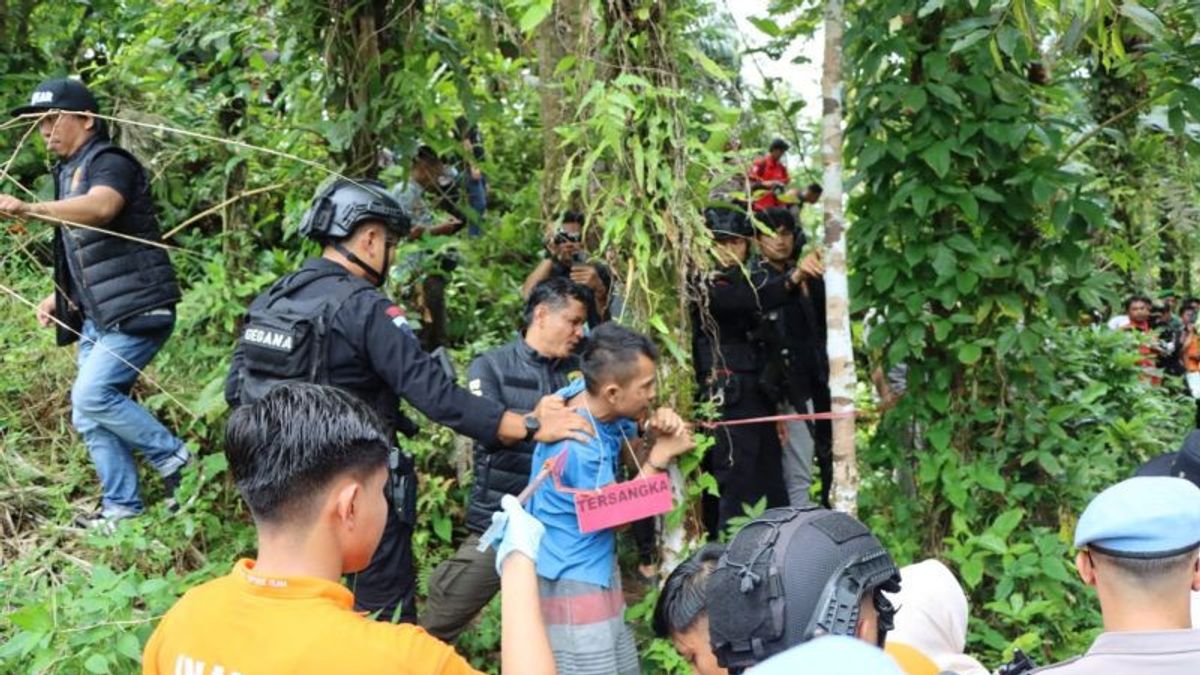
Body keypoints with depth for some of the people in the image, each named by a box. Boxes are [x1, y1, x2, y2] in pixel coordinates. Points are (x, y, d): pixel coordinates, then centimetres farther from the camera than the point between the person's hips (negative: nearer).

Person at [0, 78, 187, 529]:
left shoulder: (110, 162, -11)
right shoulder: (67, 172, 17)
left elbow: (101, 207, -35)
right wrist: (59, 296, 13)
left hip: (137, 308, -10)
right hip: (96, 316, 10)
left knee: (92, 395, -19)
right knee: (88, 417, 7)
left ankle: (174, 458, -2)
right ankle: (121, 507, 17)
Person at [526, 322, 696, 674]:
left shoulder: (590, 396, -6)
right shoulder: (577, 446, -30)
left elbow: (627, 446, 9)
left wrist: (656, 430, -13)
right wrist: (662, 454, -19)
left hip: (597, 570, 10)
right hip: (572, 582, -9)